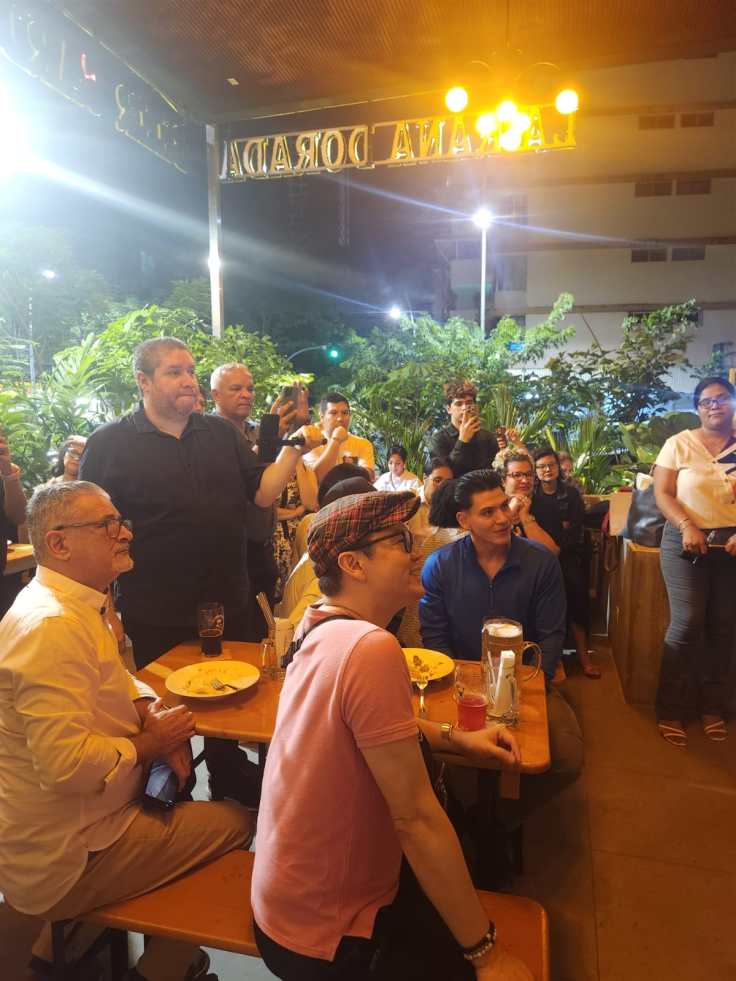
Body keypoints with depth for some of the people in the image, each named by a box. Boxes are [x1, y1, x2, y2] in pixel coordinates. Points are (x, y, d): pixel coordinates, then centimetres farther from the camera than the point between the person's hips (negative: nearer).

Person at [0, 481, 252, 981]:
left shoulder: (76, 605, 4)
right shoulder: (52, 626, -28)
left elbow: (111, 676, 16)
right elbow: (66, 763, -33)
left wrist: (147, 709, -3)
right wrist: (150, 744, -17)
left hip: (52, 831, 9)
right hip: (58, 860, -9)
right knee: (237, 822, -3)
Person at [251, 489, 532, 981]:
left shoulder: (323, 626, -1)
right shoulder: (371, 647, -31)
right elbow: (416, 817, -27)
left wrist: (455, 738, 4)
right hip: (326, 932, -8)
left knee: (474, 876, 24)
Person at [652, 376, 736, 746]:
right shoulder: (679, 444, 0)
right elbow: (662, 494, -4)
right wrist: (687, 526, -19)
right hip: (687, 542, -2)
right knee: (687, 623, -8)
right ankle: (671, 710, 6)